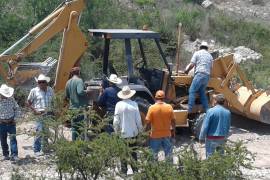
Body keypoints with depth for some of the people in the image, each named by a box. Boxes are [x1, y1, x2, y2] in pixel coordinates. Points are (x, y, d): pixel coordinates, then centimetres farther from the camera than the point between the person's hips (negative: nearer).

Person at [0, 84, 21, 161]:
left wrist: (15, 118, -2)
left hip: (11, 122, 0)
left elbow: (17, 109, 8)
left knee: (13, 138, -9)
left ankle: (14, 155, -12)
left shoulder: (11, 99, -1)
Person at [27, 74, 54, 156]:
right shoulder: (34, 91, -3)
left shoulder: (50, 90, 8)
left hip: (48, 114, 4)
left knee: (46, 132, 10)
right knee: (39, 132, -10)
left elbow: (53, 101, 20)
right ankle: (37, 150, -2)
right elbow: (29, 101, 2)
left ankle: (44, 149, 22)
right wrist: (34, 110, -9)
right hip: (39, 114, -4)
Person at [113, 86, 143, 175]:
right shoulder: (134, 104, -9)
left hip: (123, 133, -1)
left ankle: (124, 172, 9)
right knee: (133, 153, 15)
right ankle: (135, 170, 20)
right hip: (133, 133, 1)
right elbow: (138, 120, -5)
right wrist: (140, 130, 8)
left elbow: (116, 121, -9)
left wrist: (116, 131, 5)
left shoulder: (119, 105, -10)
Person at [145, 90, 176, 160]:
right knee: (168, 153, 18)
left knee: (154, 154, 15)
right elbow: (173, 120, -3)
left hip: (155, 135, -1)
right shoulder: (169, 107, -10)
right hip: (167, 134, 1)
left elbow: (147, 121, -14)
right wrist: (173, 130, 10)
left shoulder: (152, 108, -15)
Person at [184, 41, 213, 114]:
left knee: (192, 91, -9)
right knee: (202, 92, 15)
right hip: (207, 76, 6)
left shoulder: (197, 53, 6)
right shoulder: (210, 56, 22)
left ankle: (189, 110, -19)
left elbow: (192, 64, -2)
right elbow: (211, 67, 20)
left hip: (200, 74, -6)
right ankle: (207, 110, 12)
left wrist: (186, 70, 13)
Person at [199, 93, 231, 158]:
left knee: (210, 155, 4)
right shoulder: (227, 112, 1)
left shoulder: (211, 111, -16)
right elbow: (228, 127, 10)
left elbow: (205, 126, -15)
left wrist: (201, 138, -5)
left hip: (211, 138, -5)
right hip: (222, 138, 5)